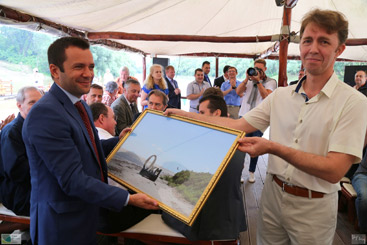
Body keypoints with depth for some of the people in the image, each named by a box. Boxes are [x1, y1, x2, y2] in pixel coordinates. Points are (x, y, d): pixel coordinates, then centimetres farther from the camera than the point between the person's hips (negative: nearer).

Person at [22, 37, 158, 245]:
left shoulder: (80, 105, 4)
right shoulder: (45, 114, -25)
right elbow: (73, 180, -26)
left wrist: (120, 140, 5)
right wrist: (128, 199, -24)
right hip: (65, 225, -8)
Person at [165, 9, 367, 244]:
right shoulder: (281, 95, 1)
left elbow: (335, 170, -20)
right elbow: (238, 125, -1)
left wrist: (274, 148, -29)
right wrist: (187, 115, -5)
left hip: (312, 207, -3)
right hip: (272, 195, 4)